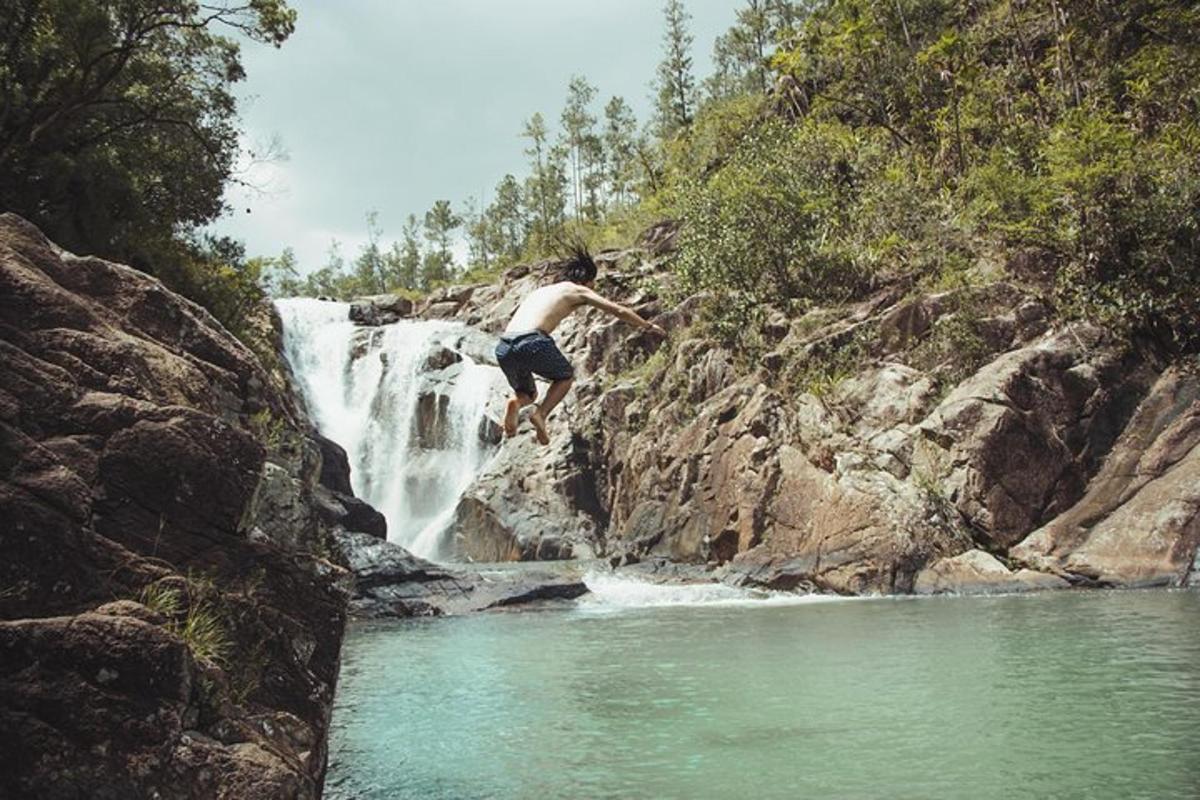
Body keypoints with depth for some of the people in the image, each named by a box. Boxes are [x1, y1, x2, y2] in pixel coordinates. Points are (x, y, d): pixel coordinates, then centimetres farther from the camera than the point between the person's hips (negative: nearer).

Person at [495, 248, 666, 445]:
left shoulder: (540, 290, 32)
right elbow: (619, 311, 18)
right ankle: (541, 414, -1)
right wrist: (648, 326, 32)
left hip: (503, 347, 5)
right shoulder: (577, 290, 15)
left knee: (528, 394, 27)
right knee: (566, 376, 23)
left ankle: (515, 402, -8)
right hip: (531, 343, -5)